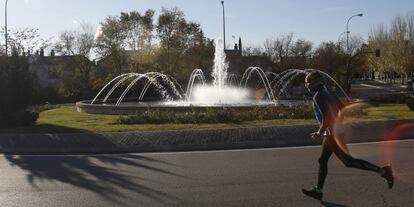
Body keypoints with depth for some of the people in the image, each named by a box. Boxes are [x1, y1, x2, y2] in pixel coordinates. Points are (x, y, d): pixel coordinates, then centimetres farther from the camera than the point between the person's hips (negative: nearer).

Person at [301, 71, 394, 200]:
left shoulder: (318, 96, -16)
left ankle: (382, 171, 1)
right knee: (322, 161, 14)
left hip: (332, 134, -10)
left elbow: (327, 116, -25)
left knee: (348, 161, -4)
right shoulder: (328, 93, 13)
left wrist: (319, 132, -17)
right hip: (336, 132, 10)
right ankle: (318, 191, 21)